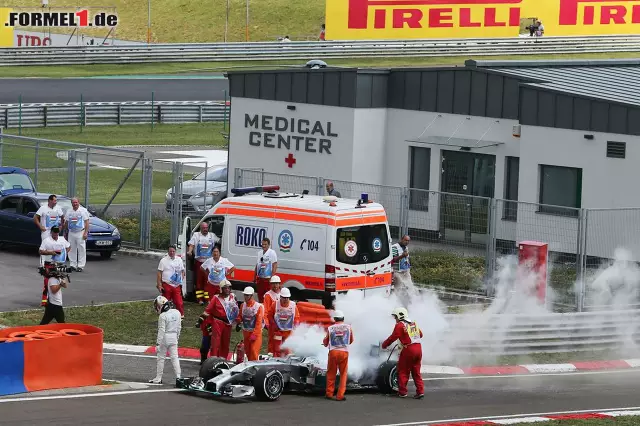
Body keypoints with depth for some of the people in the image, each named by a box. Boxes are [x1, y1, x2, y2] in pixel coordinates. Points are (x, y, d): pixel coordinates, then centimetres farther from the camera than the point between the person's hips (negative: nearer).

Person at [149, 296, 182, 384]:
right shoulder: (177, 313, 2)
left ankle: (158, 378, 11)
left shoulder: (162, 316, -18)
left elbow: (161, 331, -18)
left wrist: (158, 343, -14)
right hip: (173, 338, 5)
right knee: (174, 357, 7)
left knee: (161, 358, 5)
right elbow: (179, 327, 10)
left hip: (164, 338, -5)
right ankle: (178, 376, -1)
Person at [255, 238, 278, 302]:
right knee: (260, 296, 10)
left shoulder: (272, 253, -6)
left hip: (268, 279, -6)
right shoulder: (259, 253, 12)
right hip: (260, 279, 6)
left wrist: (272, 278, -17)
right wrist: (255, 277, 18)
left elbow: (275, 266, -10)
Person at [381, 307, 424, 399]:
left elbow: (393, 337, -7)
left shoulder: (400, 325, -6)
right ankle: (420, 391, 4)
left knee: (403, 371, 5)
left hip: (408, 350, -7)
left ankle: (402, 392, 6)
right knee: (416, 372, 12)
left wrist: (384, 345, 6)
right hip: (418, 348, 7)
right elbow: (420, 334, 26)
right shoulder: (414, 324, 16)